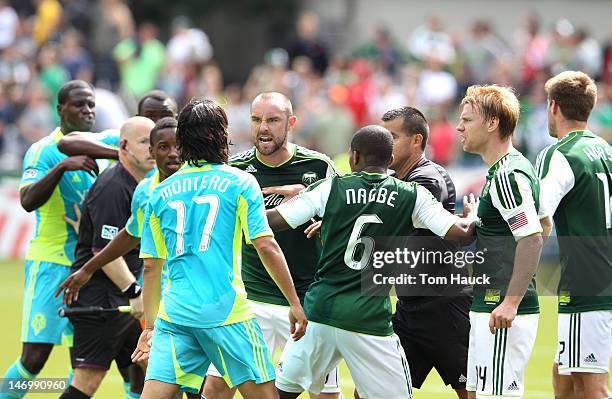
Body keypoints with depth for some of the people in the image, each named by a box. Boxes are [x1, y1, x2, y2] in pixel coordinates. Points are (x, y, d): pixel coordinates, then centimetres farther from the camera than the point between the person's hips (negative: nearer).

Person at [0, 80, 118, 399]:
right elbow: (28, 201, -23)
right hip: (51, 263, -6)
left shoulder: (101, 144, 8)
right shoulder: (43, 151, -10)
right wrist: (62, 166, -33)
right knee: (34, 358, -10)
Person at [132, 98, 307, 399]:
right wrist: (295, 303, 1)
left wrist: (150, 326, 23)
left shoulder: (160, 193, 12)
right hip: (227, 313, -3)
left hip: (173, 314, 3)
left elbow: (150, 267, 16)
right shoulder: (240, 182, 2)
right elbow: (266, 247, -5)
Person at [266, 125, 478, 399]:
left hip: (320, 308, 2)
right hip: (369, 320, -1)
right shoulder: (413, 196, 1)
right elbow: (461, 231, -4)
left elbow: (273, 221, 2)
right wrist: (472, 217, 20)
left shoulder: (330, 188, 2)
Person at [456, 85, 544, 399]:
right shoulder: (501, 171, 17)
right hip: (486, 307, 11)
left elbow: (533, 239, -23)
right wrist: (473, 223, 20)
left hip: (502, 315, -11)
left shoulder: (508, 175, -15)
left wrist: (510, 303, -25)